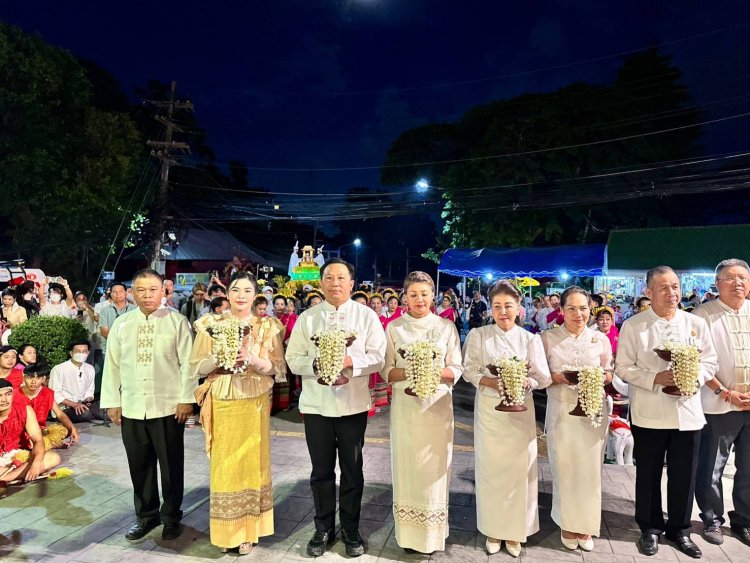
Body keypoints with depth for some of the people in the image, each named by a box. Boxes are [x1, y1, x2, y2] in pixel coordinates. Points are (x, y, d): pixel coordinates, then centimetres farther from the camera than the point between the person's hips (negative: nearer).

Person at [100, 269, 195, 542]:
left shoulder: (177, 321, -4)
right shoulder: (121, 324, 6)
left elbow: (187, 363, -6)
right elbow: (112, 364, 8)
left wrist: (186, 399, -9)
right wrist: (112, 402, 5)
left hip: (168, 406, -3)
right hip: (131, 407, 3)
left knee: (171, 465, 9)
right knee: (139, 465, 14)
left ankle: (171, 517, 27)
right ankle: (146, 515, 33)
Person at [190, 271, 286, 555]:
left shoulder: (268, 327, 0)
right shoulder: (211, 325, 2)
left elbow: (279, 369, -2)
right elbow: (196, 367, 1)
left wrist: (253, 360, -18)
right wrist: (219, 358, -17)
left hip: (254, 403, 0)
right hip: (222, 403, 0)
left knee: (252, 462, 7)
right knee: (224, 464, 7)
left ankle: (248, 530, 24)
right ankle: (226, 530, 25)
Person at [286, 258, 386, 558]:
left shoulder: (367, 315, -2)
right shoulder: (306, 318, 2)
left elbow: (378, 357, -7)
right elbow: (293, 359, -1)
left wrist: (350, 361, -23)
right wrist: (316, 363, -20)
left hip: (353, 404, -1)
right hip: (316, 404, 1)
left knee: (352, 469, 13)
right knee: (321, 470, 13)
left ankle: (350, 530, 31)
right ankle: (323, 529, 32)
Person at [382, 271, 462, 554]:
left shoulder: (447, 326, 2)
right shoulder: (394, 328, 2)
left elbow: (457, 370, 1)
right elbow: (386, 370, 1)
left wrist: (433, 372, -18)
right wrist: (407, 373, -18)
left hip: (437, 405, 0)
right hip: (405, 405, 0)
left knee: (434, 468, 7)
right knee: (407, 466, 7)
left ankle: (433, 533, 24)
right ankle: (408, 532, 23)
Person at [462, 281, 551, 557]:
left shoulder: (530, 339, 1)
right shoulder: (478, 335, -1)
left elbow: (543, 377, -2)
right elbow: (469, 371, -5)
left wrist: (521, 382, -22)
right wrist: (492, 382, -22)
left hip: (520, 411, 1)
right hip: (489, 409, 0)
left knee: (518, 469, 4)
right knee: (491, 468, 4)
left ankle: (515, 531, 22)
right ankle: (493, 529, 22)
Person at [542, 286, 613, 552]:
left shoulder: (600, 339, 3)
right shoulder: (548, 338, -3)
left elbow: (609, 374, 9)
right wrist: (560, 377, -18)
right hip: (561, 411, -1)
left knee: (590, 469, 8)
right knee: (564, 468, 5)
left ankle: (586, 524, 27)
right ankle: (567, 523, 25)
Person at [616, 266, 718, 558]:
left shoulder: (696, 323, 4)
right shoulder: (633, 326, -5)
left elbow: (710, 361, 7)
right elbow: (623, 367, -6)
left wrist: (694, 378, -13)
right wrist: (656, 378, -19)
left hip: (688, 412, 3)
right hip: (649, 414, -2)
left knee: (684, 476, 13)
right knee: (649, 474, 11)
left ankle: (679, 528, 33)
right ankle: (650, 528, 29)